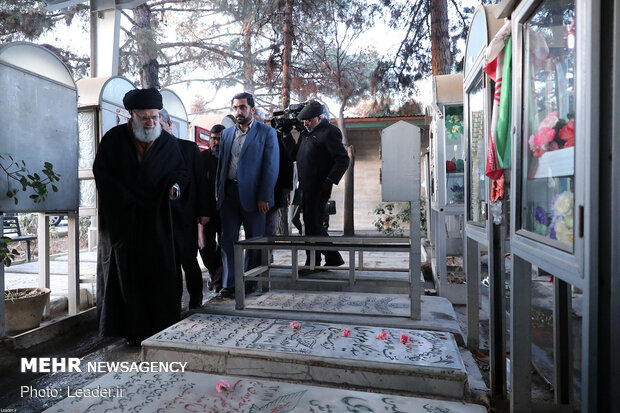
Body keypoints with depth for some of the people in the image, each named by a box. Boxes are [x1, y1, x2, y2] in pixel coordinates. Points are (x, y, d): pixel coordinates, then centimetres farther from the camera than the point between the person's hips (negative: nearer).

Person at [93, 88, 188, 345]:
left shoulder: (168, 143, 4)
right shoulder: (114, 138, 1)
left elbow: (181, 171, 9)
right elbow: (101, 172, 1)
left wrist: (175, 185, -15)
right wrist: (127, 200, -8)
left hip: (156, 219, 1)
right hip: (121, 219, 0)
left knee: (161, 272, -1)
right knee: (126, 273, 5)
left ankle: (163, 329, 9)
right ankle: (133, 330, 15)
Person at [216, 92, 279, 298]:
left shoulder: (267, 132, -1)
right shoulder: (227, 133, 15)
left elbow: (271, 167, -7)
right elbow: (221, 164, 17)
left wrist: (264, 197, -13)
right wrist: (218, 192, 8)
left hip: (252, 194, -4)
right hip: (229, 193, 4)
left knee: (254, 241, 5)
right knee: (228, 239, 5)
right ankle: (229, 283, 14)